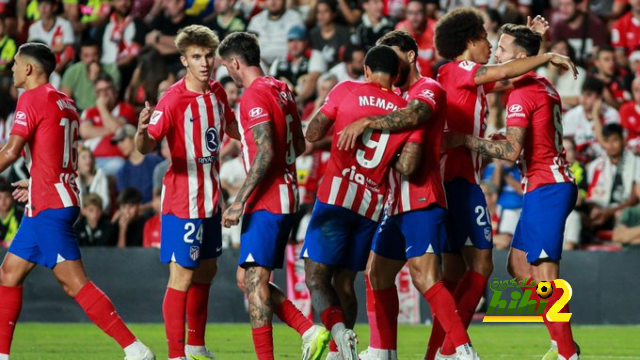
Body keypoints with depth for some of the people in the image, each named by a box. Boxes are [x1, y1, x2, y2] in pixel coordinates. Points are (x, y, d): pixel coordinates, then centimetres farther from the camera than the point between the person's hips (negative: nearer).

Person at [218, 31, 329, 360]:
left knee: (254, 279, -9)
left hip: (266, 202, -10)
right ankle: (309, 331, 3)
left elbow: (265, 153, -22)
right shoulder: (282, 90, 14)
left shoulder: (255, 95, -14)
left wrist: (239, 201, -22)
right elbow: (299, 145, 21)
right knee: (247, 279, 12)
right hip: (286, 197, 10)